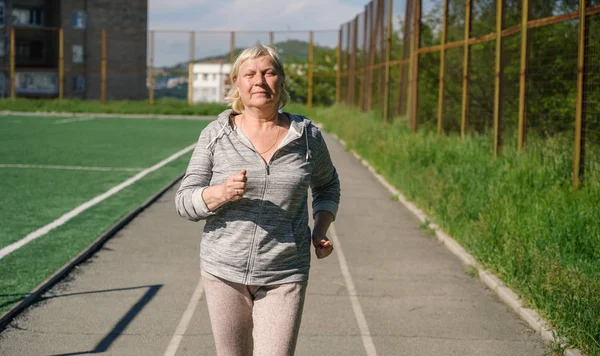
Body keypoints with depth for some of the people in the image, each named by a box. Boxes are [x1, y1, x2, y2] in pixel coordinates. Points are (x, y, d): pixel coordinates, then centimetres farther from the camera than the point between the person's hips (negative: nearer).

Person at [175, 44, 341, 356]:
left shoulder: (306, 135, 0)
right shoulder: (216, 135, -3)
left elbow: (327, 185, 19)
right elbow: (186, 202, -4)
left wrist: (320, 232, 3)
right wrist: (221, 192, -24)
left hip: (283, 276, -1)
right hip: (225, 270, 1)